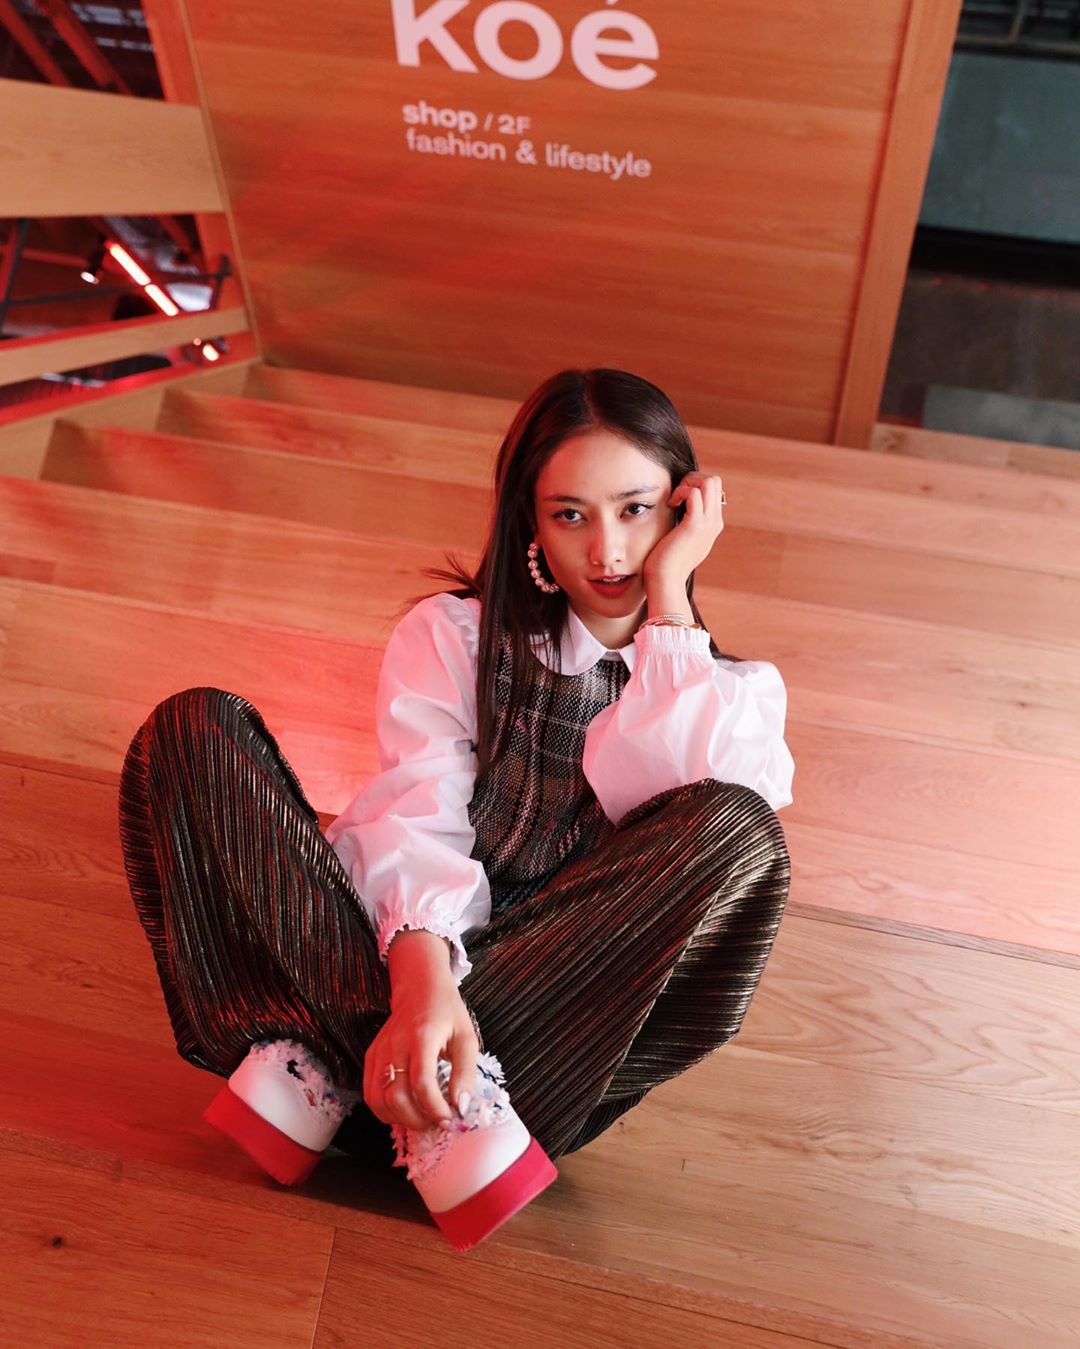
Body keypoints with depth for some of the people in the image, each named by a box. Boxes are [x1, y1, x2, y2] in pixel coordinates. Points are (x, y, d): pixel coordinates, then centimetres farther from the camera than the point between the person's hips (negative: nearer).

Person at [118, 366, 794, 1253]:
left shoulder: (731, 687, 9)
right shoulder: (454, 631, 9)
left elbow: (709, 820, -14)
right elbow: (418, 818, -8)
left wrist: (668, 595, -8)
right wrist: (422, 980, -27)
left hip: (564, 998, 0)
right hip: (407, 962, 1)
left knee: (738, 833, -29)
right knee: (196, 728, -16)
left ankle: (330, 1063, -27)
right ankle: (452, 1097, -30)